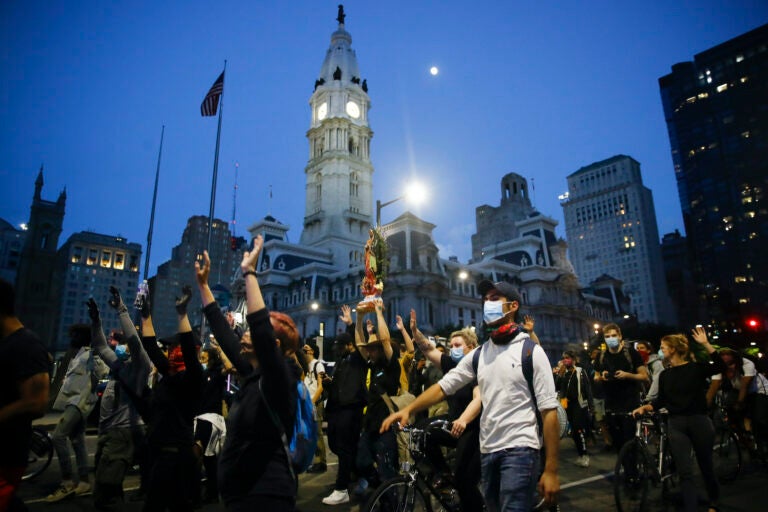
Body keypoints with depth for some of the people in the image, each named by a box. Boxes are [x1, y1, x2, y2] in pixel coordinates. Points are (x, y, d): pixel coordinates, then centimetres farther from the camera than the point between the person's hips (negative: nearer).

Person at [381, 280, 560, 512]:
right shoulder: (479, 354, 9)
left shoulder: (531, 351, -6)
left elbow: (549, 410, -8)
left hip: (519, 450, -5)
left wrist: (551, 470, -11)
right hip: (487, 451, 6)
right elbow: (444, 386, 6)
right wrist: (408, 409, -9)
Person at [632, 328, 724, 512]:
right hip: (676, 424, 3)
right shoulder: (665, 375, 8)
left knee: (706, 466, 14)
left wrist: (705, 344, -26)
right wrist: (644, 407, -5)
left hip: (699, 421, -3)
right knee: (685, 472, -3)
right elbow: (661, 400, 10)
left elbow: (720, 366, -22)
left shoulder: (696, 368, -4)